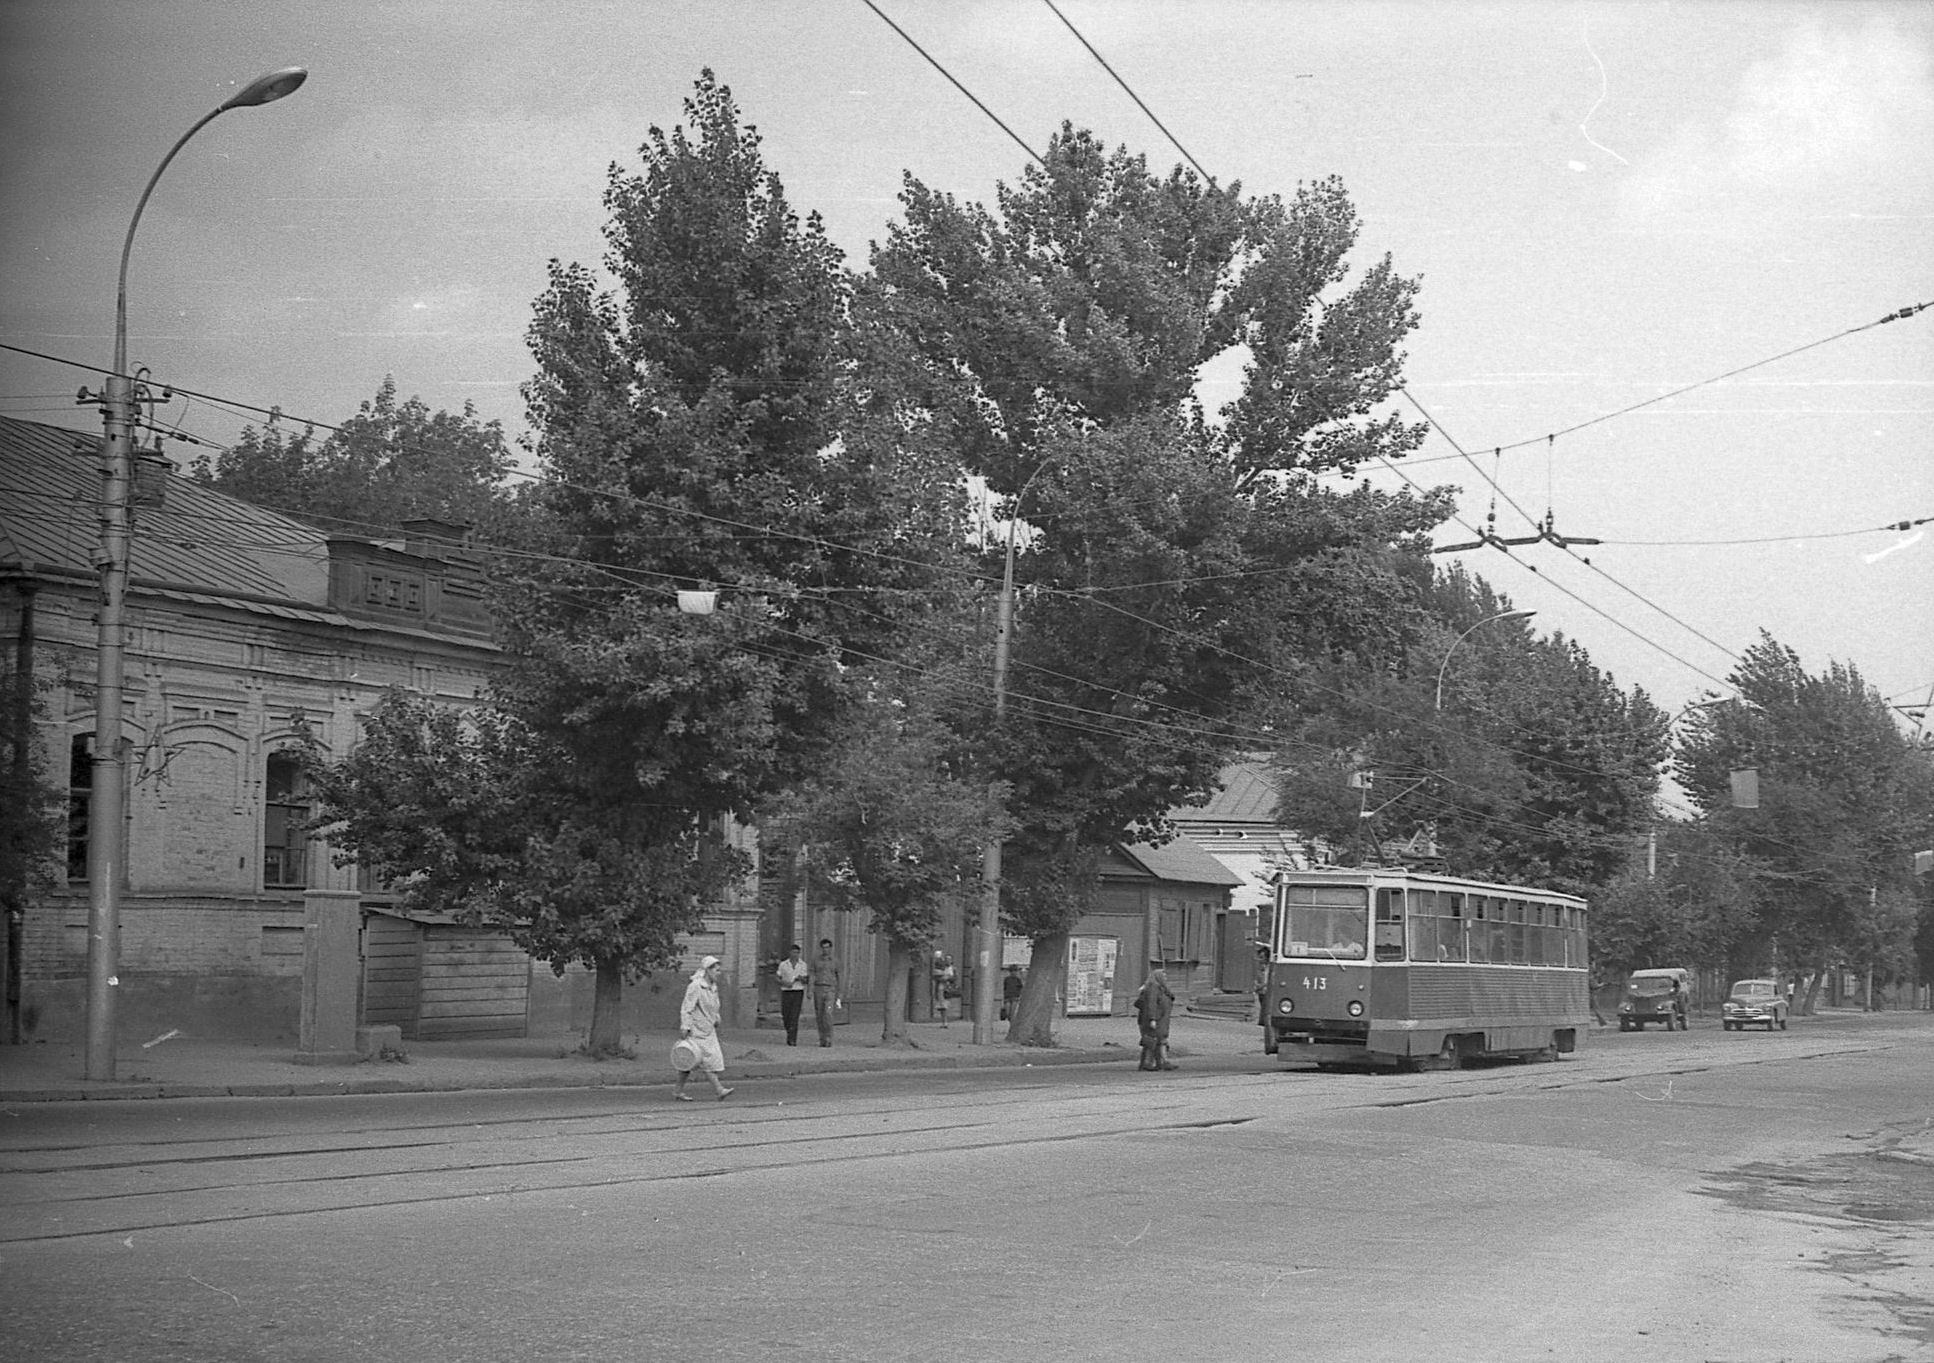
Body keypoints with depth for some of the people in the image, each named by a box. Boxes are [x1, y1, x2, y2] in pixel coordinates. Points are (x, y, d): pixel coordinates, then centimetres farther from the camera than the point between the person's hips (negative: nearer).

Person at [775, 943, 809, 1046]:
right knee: (786, 1017, 3)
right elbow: (778, 979, 9)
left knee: (794, 1017, -13)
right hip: (786, 992, 1)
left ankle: (792, 1040, -14)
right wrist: (784, 983, -12)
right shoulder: (783, 965, 5)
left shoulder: (803, 965, 5)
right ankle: (790, 1033, 32)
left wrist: (801, 978, -15)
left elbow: (806, 981, 7)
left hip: (798, 992, -1)